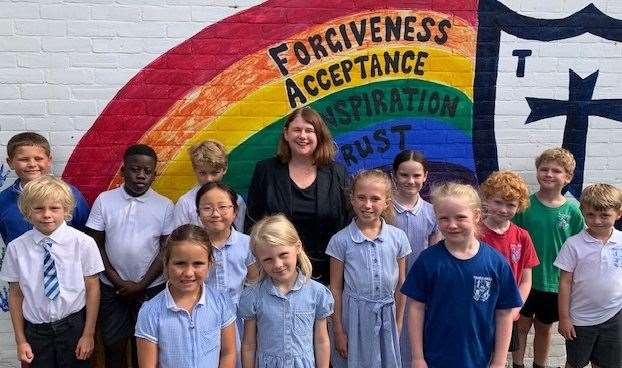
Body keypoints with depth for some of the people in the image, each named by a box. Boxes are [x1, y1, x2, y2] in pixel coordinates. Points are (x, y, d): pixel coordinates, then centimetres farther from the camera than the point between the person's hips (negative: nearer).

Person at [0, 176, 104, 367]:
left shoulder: (83, 243, -12)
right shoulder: (16, 248, -7)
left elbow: (92, 287, -7)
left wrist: (89, 334, -5)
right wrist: (20, 341, 2)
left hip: (74, 326, -1)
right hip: (35, 329, 1)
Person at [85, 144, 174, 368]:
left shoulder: (165, 206, -4)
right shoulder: (105, 200, -3)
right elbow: (96, 245, -1)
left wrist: (142, 285, -8)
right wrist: (118, 281, -7)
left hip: (151, 288, -1)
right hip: (112, 288, 1)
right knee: (113, 346, 10)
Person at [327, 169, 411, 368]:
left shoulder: (398, 237, -4)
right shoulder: (340, 240, -10)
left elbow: (401, 284, 4)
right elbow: (335, 288, -4)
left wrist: (398, 324, 8)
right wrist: (338, 331, -3)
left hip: (387, 315, 2)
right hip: (354, 315, -2)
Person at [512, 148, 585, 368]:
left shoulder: (572, 211, -9)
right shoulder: (525, 204, -10)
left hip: (554, 283, 1)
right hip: (524, 280, -1)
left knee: (544, 328, 19)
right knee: (521, 326, 12)